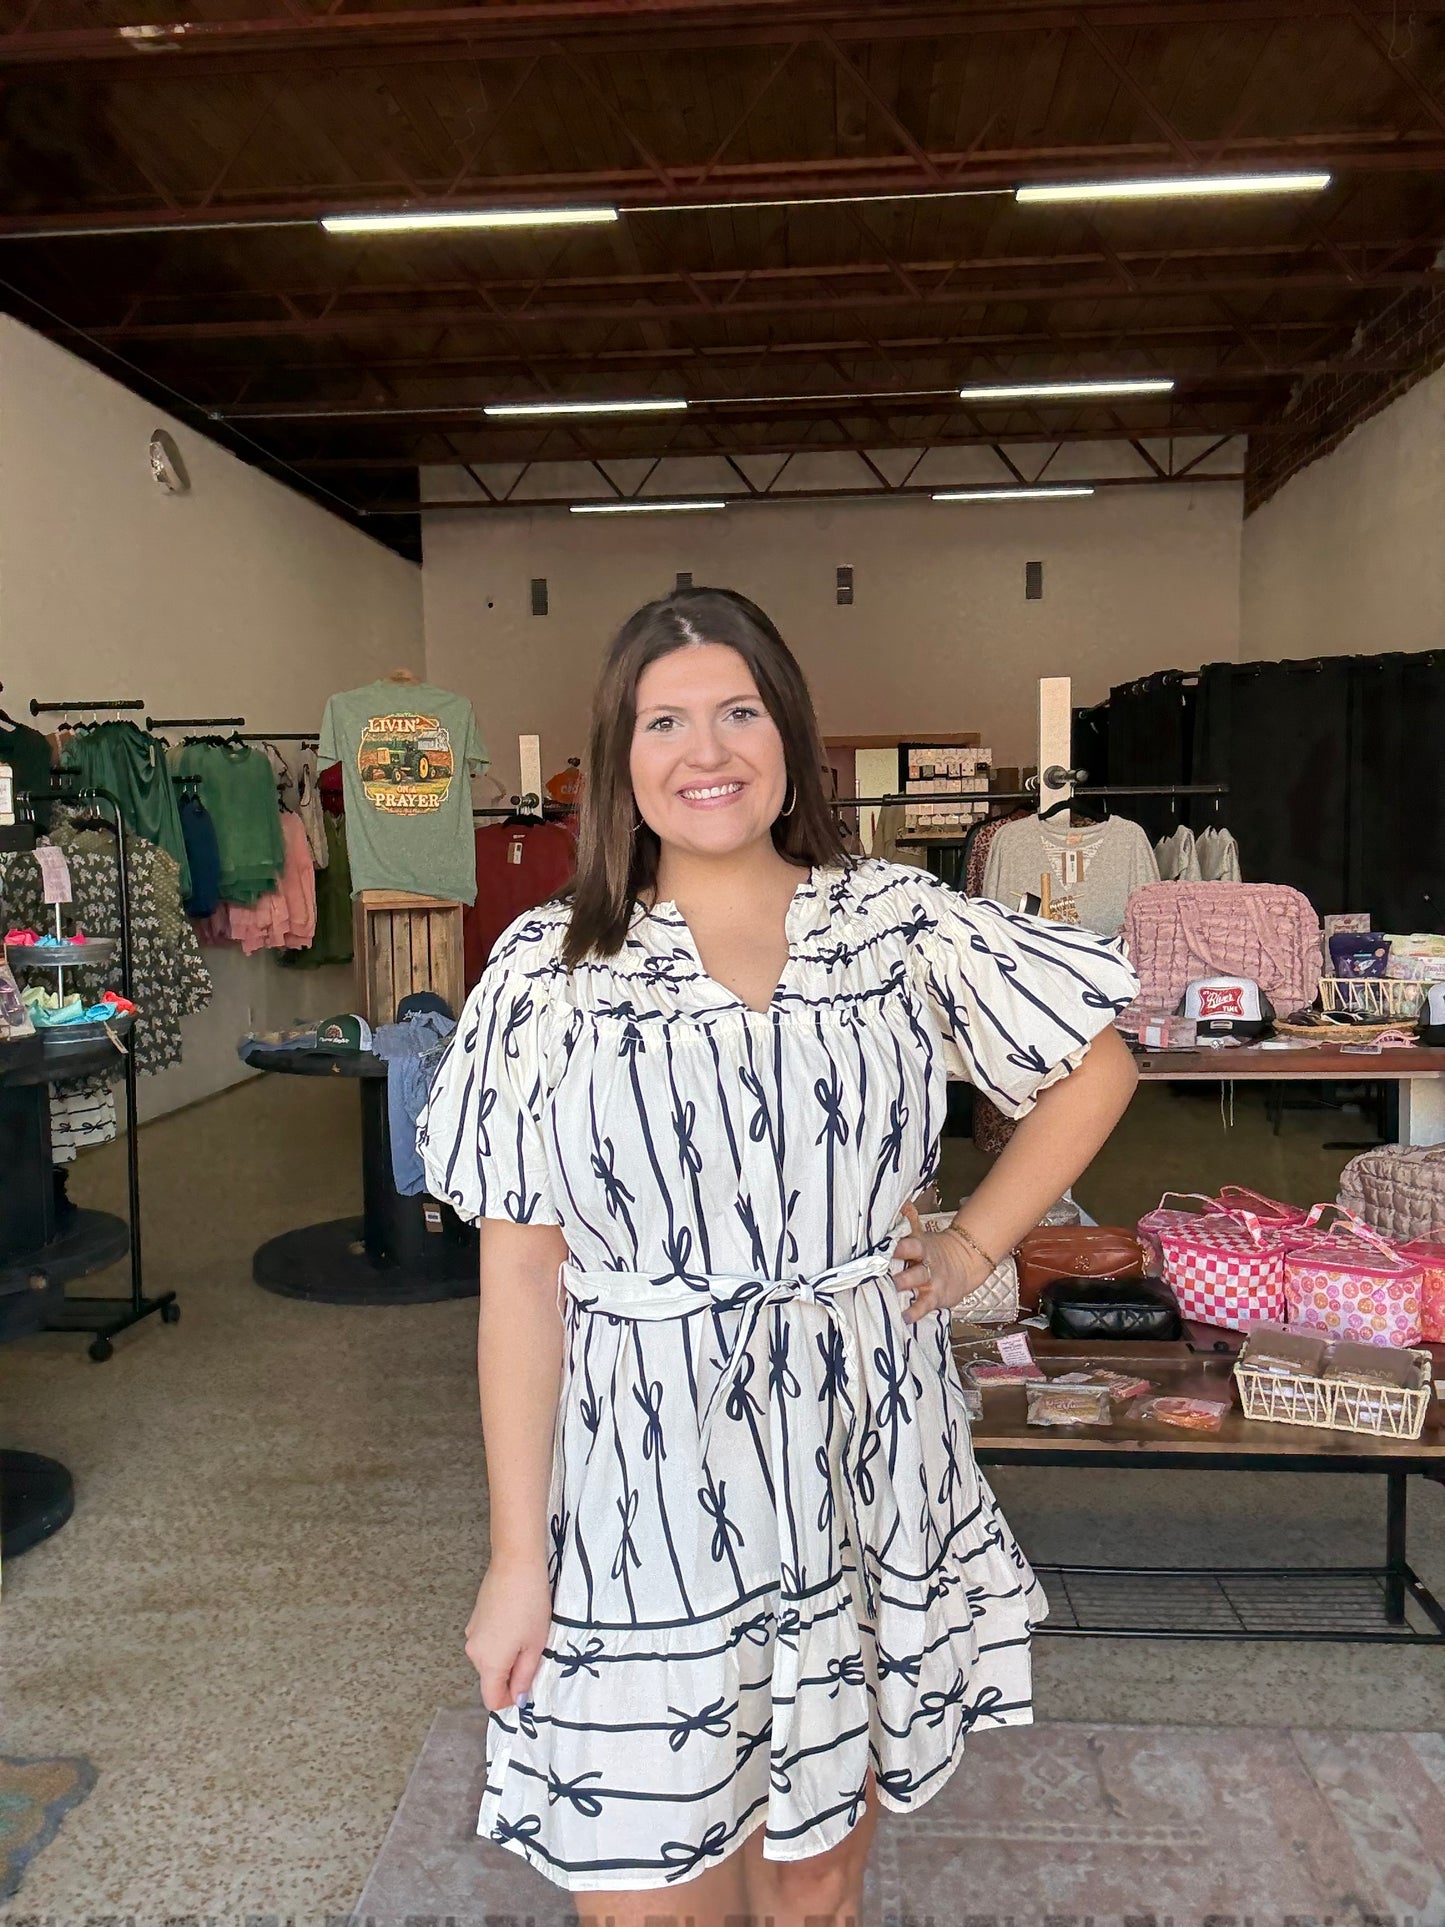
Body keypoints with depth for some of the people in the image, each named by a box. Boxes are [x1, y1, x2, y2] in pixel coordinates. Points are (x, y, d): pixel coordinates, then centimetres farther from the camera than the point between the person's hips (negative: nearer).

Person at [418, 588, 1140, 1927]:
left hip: (859, 1462, 2)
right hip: (647, 1487, -1)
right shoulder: (551, 969, -4)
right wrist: (517, 1558, -5)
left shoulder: (898, 922, 0)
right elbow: (521, 1275, -4)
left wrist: (973, 1246, 4)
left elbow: (1094, 1065, 13)